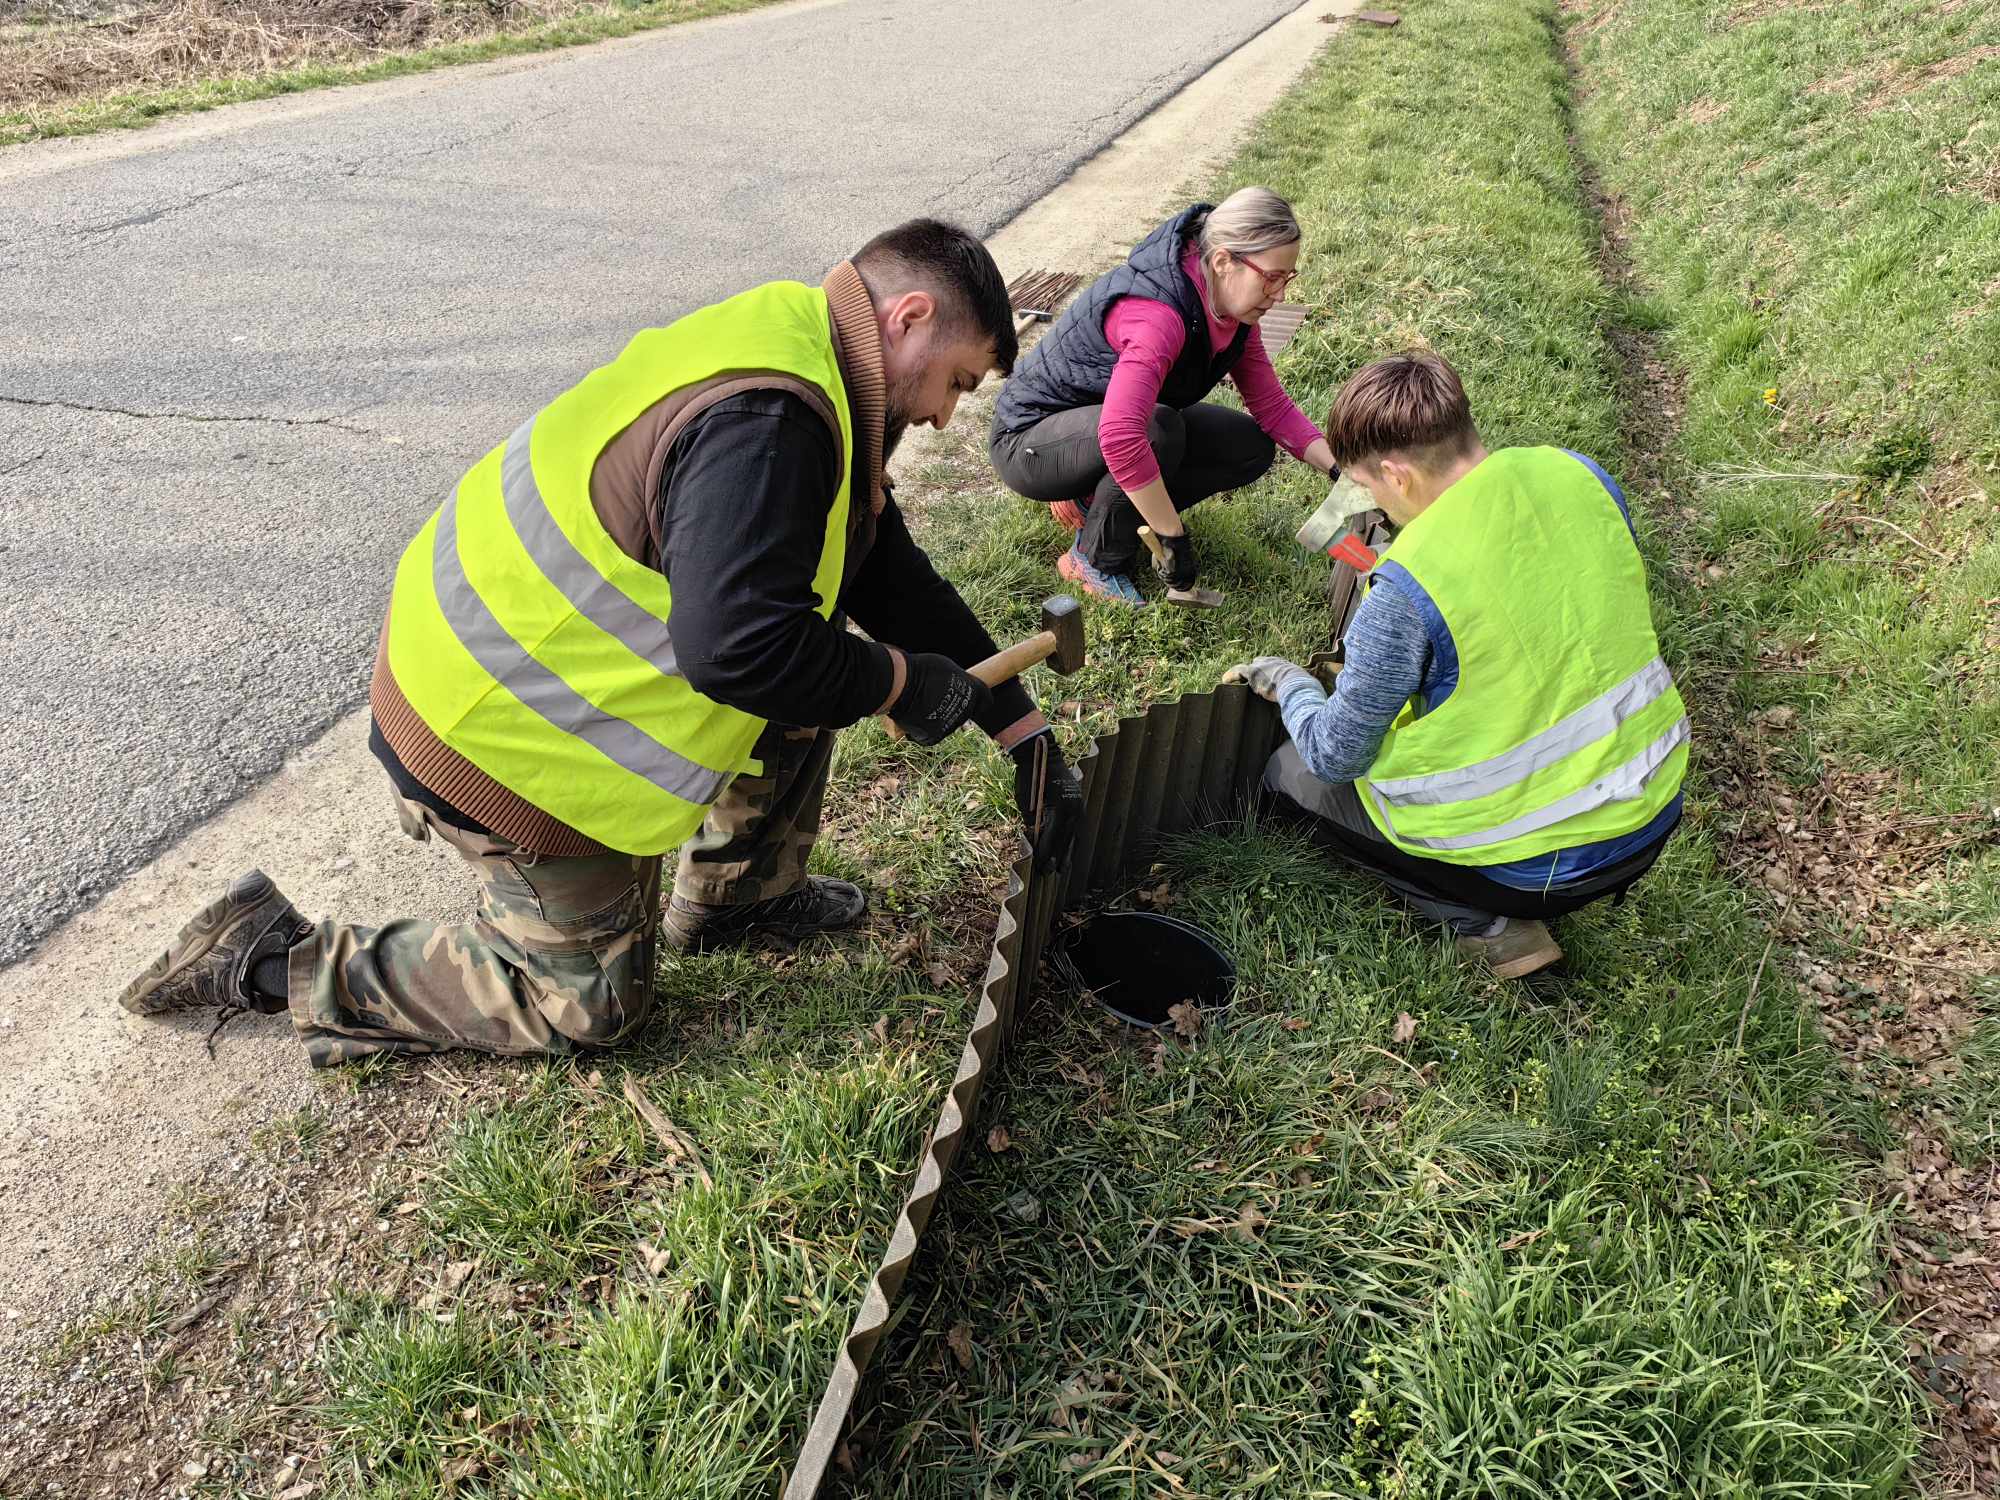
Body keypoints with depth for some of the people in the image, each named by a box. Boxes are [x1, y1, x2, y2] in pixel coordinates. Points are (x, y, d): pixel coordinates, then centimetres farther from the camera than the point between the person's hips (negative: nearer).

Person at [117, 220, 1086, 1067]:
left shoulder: (806, 378, 7)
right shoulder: (763, 422, -29)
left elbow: (891, 574, 11)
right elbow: (737, 645, -38)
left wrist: (1018, 723, 11)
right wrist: (901, 685, -20)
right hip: (500, 734, -10)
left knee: (814, 645, 11)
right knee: (590, 1002, 7)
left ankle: (732, 893, 24)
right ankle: (269, 960, 12)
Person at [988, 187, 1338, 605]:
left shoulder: (1232, 309, -7)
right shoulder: (1159, 313, -36)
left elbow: (1272, 406, -1)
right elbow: (1120, 438, -48)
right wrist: (1174, 538, -42)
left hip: (1096, 422, 9)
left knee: (1252, 447, -4)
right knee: (1160, 429, -36)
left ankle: (1098, 500, 5)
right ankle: (1095, 561, -13)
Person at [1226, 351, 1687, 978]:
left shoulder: (1404, 592, -26)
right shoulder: (1577, 473, -6)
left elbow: (1335, 755, -13)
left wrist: (1285, 681, 8)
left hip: (1539, 866, -7)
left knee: (1292, 772, 12)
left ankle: (1488, 926, 3)